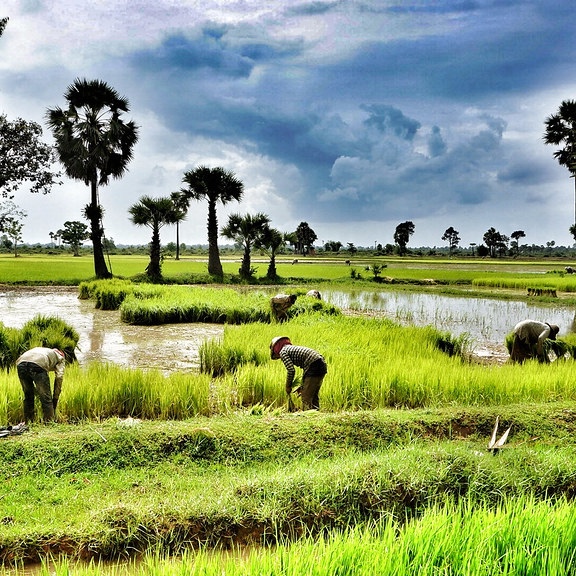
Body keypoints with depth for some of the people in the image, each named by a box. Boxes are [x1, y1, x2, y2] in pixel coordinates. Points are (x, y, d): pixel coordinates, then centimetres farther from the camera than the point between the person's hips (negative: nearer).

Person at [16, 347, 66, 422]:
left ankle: (27, 423, 28)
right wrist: (55, 399, 19)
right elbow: (59, 377, 15)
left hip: (20, 363, 5)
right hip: (38, 364, -5)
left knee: (28, 396, 23)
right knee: (46, 398, 6)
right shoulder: (60, 357, 30)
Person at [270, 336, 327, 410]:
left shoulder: (283, 352, 3)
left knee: (306, 397, -4)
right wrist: (302, 386, 30)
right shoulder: (294, 348, 29)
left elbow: (291, 370, -8)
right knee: (313, 396, 17)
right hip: (322, 364, 9)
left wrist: (288, 386, 6)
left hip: (314, 367, -9)